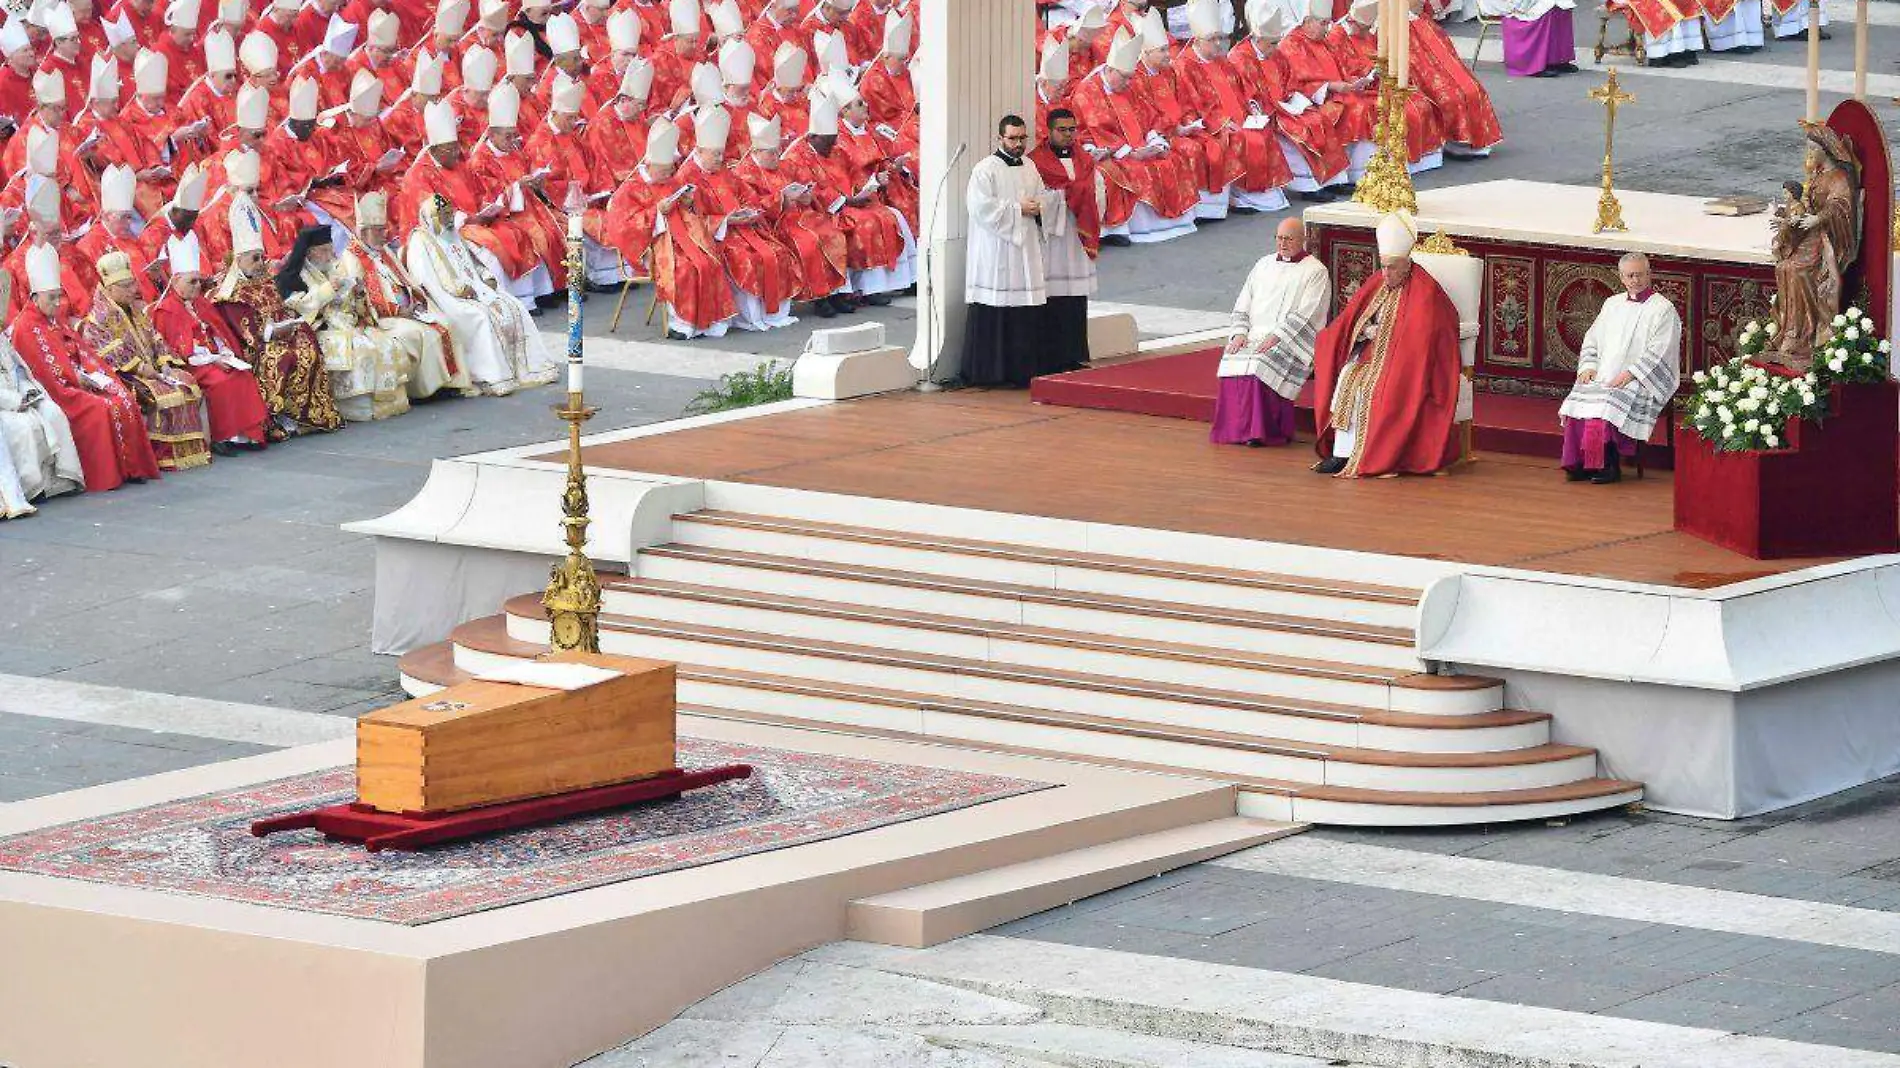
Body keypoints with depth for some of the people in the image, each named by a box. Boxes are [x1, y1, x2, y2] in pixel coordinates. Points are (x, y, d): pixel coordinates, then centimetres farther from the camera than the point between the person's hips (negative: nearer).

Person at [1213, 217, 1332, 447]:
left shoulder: (1315, 271, 2)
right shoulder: (1264, 265, 21)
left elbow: (1305, 316, -9)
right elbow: (1242, 305, 18)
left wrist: (1275, 337, -19)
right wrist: (1240, 333, -1)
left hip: (1290, 341, -5)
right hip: (1253, 336, 5)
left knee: (1260, 364, -33)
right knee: (1232, 362, -25)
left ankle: (1260, 430, -25)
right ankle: (1233, 428, -20)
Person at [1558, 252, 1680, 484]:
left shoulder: (1663, 310, 0)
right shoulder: (1612, 304, 20)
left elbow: (1658, 352, -9)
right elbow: (1592, 339, 22)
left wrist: (1629, 374, -18)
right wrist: (1589, 366, 3)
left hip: (1642, 379, -5)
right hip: (1604, 374, 6)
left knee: (1609, 403, -33)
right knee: (1579, 400, -24)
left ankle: (1609, 465, -24)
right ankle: (1579, 464, -21)